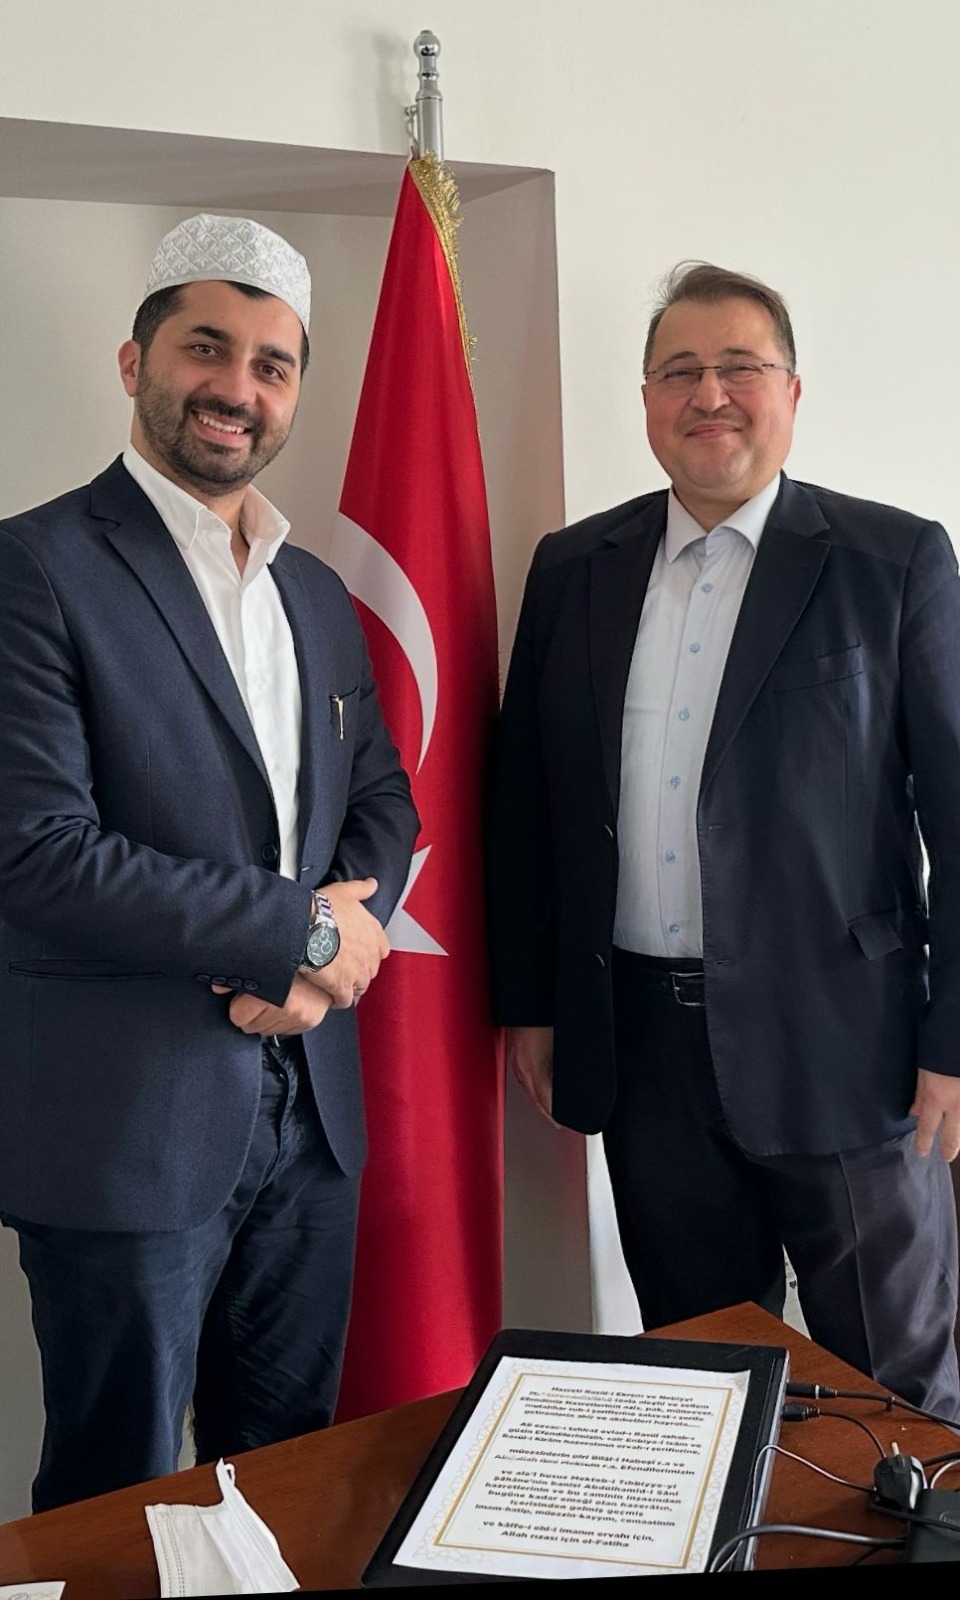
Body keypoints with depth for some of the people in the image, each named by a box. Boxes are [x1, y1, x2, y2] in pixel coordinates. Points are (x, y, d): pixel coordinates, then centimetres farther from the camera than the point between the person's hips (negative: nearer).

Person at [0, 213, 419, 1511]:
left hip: (310, 1107, 6)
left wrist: (334, 939, -8)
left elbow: (382, 797, 14)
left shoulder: (317, 593, 12)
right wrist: (303, 931, -15)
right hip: (126, 1120, -6)